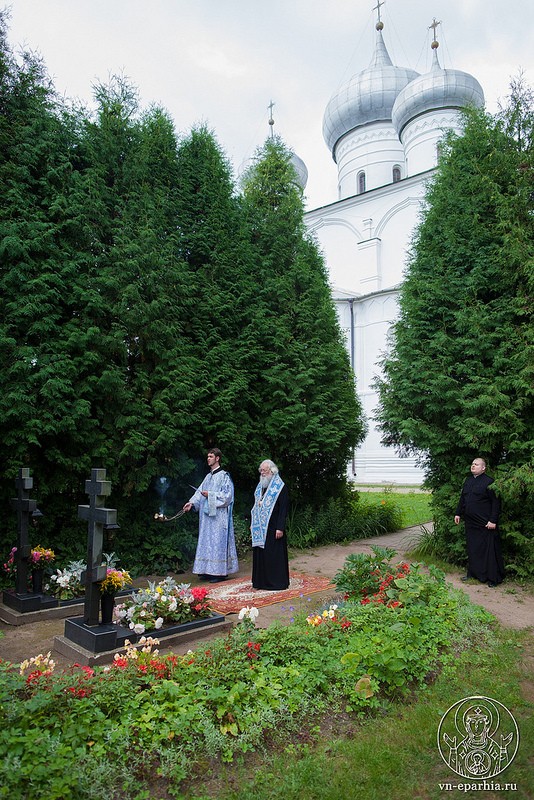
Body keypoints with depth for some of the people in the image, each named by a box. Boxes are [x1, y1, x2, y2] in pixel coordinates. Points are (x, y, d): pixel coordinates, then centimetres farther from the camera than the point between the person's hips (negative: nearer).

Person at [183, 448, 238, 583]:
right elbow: (200, 491, 12)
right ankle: (209, 571, 17)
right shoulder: (208, 476, 15)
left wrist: (210, 495, -16)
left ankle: (220, 572, 0)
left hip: (218, 516, -8)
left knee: (218, 542, -6)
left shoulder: (224, 476, -8)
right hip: (207, 514, 8)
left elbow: (227, 495, -15)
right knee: (207, 542, 10)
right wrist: (192, 502, -3)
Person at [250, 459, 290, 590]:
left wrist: (280, 528, -19)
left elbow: (283, 509, -13)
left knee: (273, 554, -3)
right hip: (260, 528, 7)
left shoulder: (280, 487, -9)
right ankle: (261, 581, 20)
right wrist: (253, 524, 16)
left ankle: (276, 582, 8)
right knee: (260, 554, 10)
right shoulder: (260, 487, 14)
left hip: (272, 528, -7)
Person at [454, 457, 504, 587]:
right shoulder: (468, 481, 12)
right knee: (472, 549, 14)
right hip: (470, 523, 7)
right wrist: (458, 513, 17)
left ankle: (494, 578, 9)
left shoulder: (489, 482, -10)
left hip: (485, 524, -7)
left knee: (489, 550, -1)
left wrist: (493, 520, -17)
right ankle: (472, 573, 26)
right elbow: (462, 498, 20)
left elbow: (496, 502, -13)